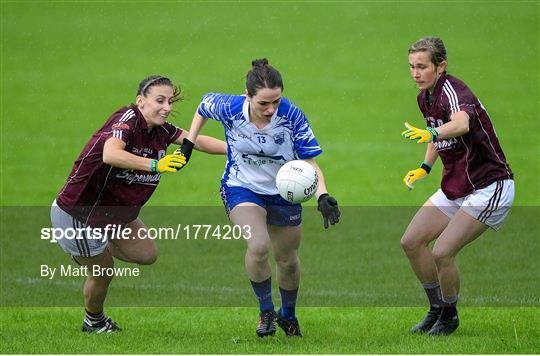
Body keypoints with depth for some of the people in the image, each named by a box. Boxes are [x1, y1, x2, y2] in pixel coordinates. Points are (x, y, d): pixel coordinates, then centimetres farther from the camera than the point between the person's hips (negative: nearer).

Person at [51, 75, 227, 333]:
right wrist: (155, 164, -59)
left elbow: (198, 141, 2)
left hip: (116, 212, 8)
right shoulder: (127, 119, -29)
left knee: (147, 254, 12)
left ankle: (91, 250, 33)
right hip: (77, 213, -8)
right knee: (102, 273, 5)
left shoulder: (160, 130, -5)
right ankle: (94, 322, 35)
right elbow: (110, 154, -48)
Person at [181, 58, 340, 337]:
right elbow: (204, 104, 2)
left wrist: (322, 196, -32)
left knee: (288, 261, 12)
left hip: (284, 193, 1)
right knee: (258, 246, -26)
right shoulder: (229, 108, -23)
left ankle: (288, 315, 42)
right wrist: (189, 141, 2)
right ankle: (266, 311, -2)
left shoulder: (291, 116, -24)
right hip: (241, 188, -1)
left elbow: (309, 162, -17)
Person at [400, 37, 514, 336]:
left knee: (442, 253, -17)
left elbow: (461, 123, -47)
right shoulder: (425, 97, 6)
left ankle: (449, 316, 7)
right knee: (411, 242, 3)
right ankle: (437, 309, 20)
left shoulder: (453, 90, -23)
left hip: (489, 188, -9)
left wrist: (431, 133, -66)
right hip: (455, 187, 9)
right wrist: (425, 168, 10)